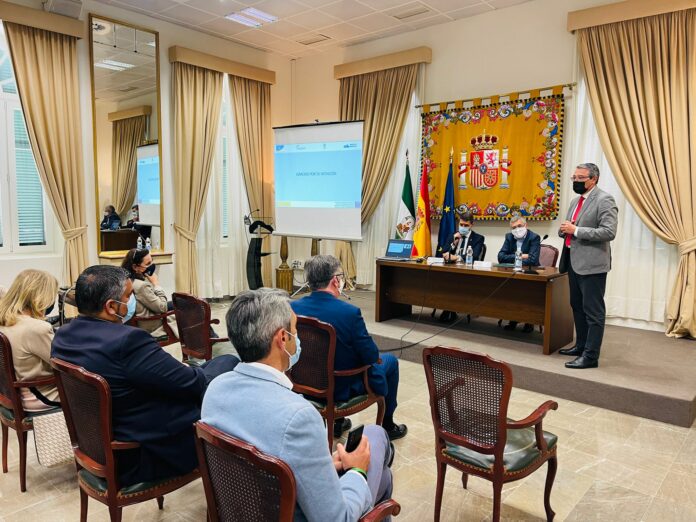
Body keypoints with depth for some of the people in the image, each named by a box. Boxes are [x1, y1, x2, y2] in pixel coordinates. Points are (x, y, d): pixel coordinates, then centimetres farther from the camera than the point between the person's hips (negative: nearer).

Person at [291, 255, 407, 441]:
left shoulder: (293, 307, -14)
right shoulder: (350, 312, -28)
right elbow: (372, 356, -17)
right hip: (343, 388, -5)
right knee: (390, 361, 21)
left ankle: (337, 421, 41)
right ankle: (387, 425, 34)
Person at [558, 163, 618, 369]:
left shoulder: (604, 200, -11)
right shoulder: (576, 201, 16)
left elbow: (609, 232, -21)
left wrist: (576, 230, -21)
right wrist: (564, 230, 0)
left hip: (591, 263, -9)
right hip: (573, 261, 9)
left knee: (593, 311, -4)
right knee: (577, 306, 18)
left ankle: (591, 356, 1)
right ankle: (581, 346, 31)